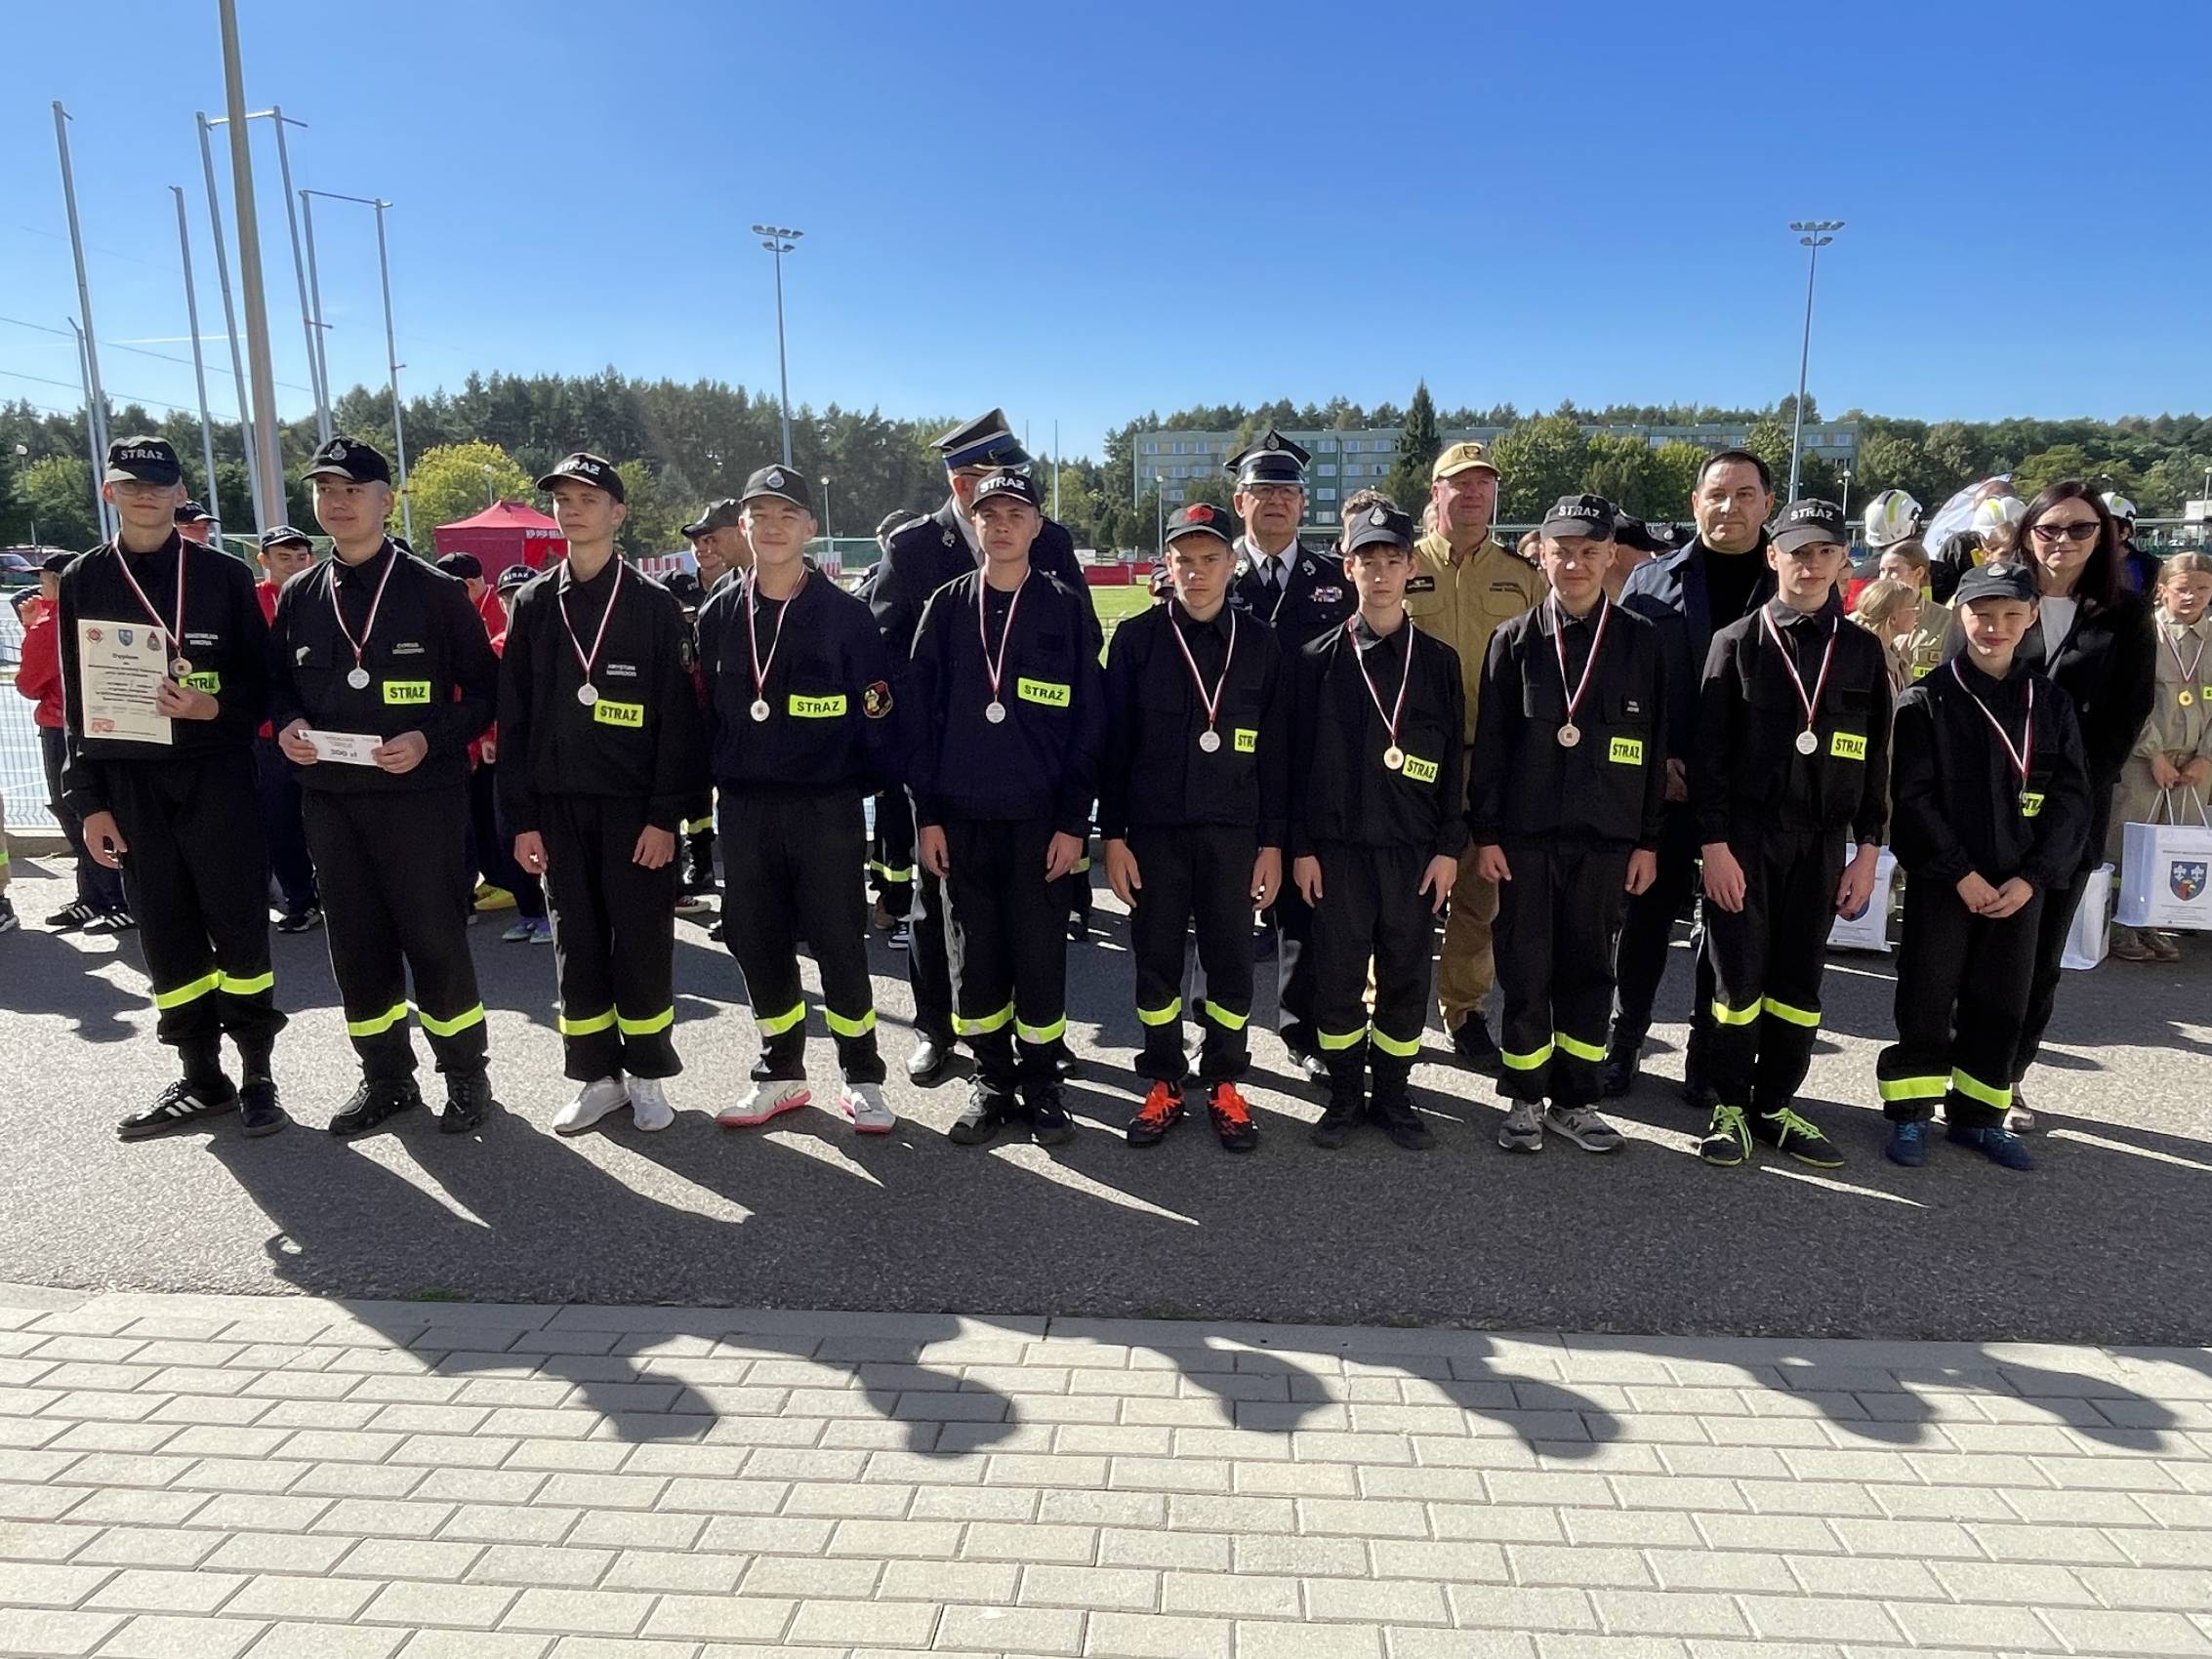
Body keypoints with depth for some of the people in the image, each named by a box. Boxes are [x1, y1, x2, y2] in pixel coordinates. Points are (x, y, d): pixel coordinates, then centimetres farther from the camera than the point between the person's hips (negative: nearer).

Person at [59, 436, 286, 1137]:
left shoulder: (223, 575, 3)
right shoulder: (83, 579, 8)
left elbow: (262, 676, 5)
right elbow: (77, 695, 9)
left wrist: (216, 706, -17)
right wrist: (88, 799, 4)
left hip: (216, 774, -2)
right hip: (129, 782, 2)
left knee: (239, 925, -1)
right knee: (165, 934, 6)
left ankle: (257, 1074, 9)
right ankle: (200, 1077, 17)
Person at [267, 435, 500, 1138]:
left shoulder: (436, 591, -4)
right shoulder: (298, 595, 9)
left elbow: (484, 689, -2)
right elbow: (278, 680, 19)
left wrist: (430, 739, -16)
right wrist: (287, 725, -2)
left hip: (420, 796, -5)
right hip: (329, 798, 5)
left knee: (435, 940, 1)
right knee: (356, 945, 11)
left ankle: (466, 1075, 18)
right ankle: (386, 1079, 25)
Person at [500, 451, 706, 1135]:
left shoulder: (654, 605, -2)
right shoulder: (534, 605, 8)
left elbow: (678, 717, -6)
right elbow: (514, 716, 8)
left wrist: (665, 816, -12)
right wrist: (521, 817, 2)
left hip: (635, 807, -3)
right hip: (558, 807, 3)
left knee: (642, 943, 3)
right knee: (576, 944, 8)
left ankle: (647, 1074, 18)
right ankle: (598, 1076, 20)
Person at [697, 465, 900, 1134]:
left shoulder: (844, 614, -5)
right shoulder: (719, 615, 6)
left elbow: (878, 715, -5)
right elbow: (705, 711, 10)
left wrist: (877, 786, -8)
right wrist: (712, 783, 7)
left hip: (826, 809, -4)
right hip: (744, 809, 4)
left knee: (839, 944, 2)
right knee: (757, 943, 10)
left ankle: (862, 1079, 17)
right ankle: (781, 1075, 26)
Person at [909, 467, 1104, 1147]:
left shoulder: (1067, 609, 1)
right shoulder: (946, 607, 6)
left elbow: (1088, 723, -1)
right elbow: (921, 714, 5)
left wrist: (1074, 821, -5)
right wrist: (926, 814, -1)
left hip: (1040, 818, -2)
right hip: (962, 817, 2)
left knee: (1040, 955, 4)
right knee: (975, 956, 9)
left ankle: (1040, 1081, 20)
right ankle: (991, 1079, 23)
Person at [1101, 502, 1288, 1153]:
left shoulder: (1260, 644, 2)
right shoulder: (1136, 639, -1)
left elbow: (1276, 750, 4)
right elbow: (1114, 744, 0)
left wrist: (1272, 842, 2)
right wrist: (1112, 836, -3)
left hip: (1232, 832, 1)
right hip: (1152, 830, 0)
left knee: (1231, 960, 7)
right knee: (1156, 959, 7)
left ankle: (1224, 1083, 23)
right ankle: (1164, 1083, 22)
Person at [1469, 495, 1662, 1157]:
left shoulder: (1640, 642, 4)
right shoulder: (1515, 641, 2)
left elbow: (1656, 747, 5)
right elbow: (1490, 744, 1)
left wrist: (1648, 841, 3)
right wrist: (1485, 833, -3)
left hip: (1607, 837, 1)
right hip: (1526, 835, -1)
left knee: (1589, 971, 9)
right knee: (1525, 972, 3)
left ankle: (1575, 1102, 21)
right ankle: (1524, 1100, 17)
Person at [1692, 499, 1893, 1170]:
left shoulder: (1863, 650, 8)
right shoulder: (1738, 641, 0)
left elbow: (1877, 757, 10)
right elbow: (1709, 750, -4)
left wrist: (1868, 850, 5)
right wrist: (1714, 844, -10)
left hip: (1822, 843, 3)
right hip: (1744, 837, -3)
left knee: (1799, 983, 9)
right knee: (1739, 980, 1)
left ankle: (1776, 1106, 21)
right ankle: (1730, 1107, 15)